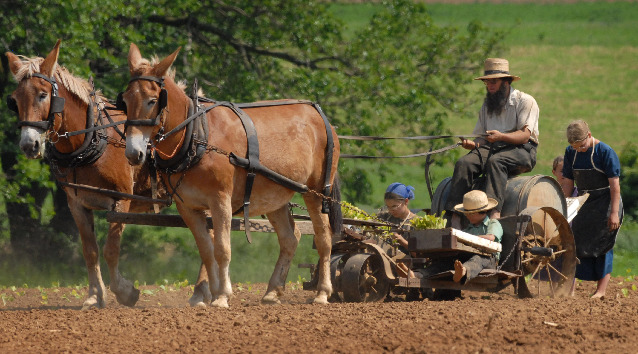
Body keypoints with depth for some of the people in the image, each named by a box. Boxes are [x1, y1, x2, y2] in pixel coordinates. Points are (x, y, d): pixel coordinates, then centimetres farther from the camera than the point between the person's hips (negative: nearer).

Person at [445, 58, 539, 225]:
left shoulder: (525, 101, 2)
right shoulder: (487, 106, 22)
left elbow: (524, 135, -11)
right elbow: (481, 136, 17)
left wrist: (501, 136, -28)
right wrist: (472, 144, -8)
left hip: (521, 150, -5)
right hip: (491, 148, 5)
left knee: (495, 161, -38)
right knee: (464, 163, -24)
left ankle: (495, 212, -54)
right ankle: (455, 218, -34)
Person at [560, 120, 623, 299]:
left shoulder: (605, 152, -14)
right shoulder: (571, 153, 2)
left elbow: (614, 184, -15)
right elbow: (568, 182, 10)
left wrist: (614, 213, -19)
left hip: (605, 202, -5)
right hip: (583, 202, 5)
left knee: (601, 244, -5)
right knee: (574, 242, -1)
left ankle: (601, 290, 0)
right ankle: (569, 288, 1)